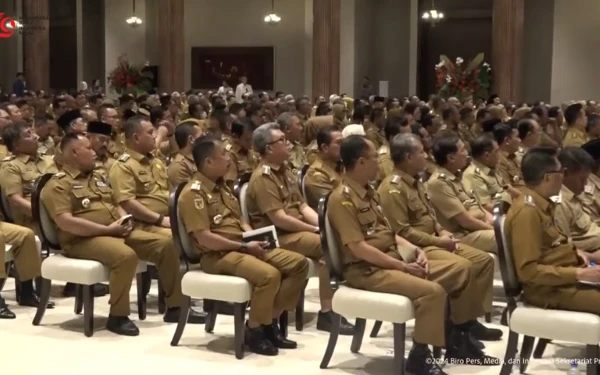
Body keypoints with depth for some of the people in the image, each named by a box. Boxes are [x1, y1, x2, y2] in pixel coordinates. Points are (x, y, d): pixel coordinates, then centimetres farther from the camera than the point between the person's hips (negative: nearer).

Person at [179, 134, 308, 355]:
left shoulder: (222, 186, 17)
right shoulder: (194, 193, -13)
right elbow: (204, 238, -20)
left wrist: (254, 238, 2)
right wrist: (244, 247, -17)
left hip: (243, 247, 9)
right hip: (218, 255, -9)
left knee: (299, 263, -4)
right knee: (269, 274, -33)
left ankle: (270, 322, 1)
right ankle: (253, 330, -11)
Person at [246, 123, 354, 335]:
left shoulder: (284, 171, 15)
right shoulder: (262, 178, -14)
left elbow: (302, 206, 14)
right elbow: (279, 219, -21)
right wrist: (316, 229, -16)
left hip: (299, 230, 9)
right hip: (278, 236, -9)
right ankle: (327, 313, -22)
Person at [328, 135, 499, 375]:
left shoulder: (369, 192, 14)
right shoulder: (342, 199, -16)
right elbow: (359, 248, -21)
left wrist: (415, 250, 1)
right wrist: (402, 266, -18)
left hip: (395, 257, 10)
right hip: (367, 270, -10)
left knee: (460, 268, 4)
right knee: (432, 290, -30)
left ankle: (458, 338, 15)